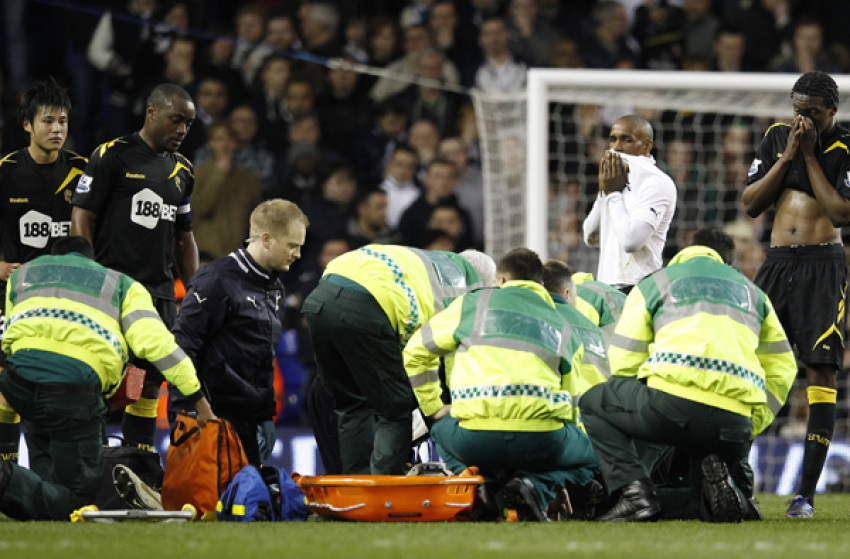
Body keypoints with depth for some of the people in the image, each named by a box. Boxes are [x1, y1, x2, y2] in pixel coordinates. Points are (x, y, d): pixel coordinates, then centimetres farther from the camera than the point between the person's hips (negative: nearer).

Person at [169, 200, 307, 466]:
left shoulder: (276, 289, 17)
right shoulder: (217, 280, -11)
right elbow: (182, 347, -14)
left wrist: (266, 415, 21)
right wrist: (182, 414, -18)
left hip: (247, 421, 8)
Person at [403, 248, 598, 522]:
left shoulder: (473, 302, 20)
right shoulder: (565, 328, 25)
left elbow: (415, 352, 23)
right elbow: (571, 409, 24)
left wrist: (433, 408, 32)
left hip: (474, 440, 0)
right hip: (541, 441, 0)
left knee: (442, 429, 36)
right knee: (589, 460, 30)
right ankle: (536, 485, -2)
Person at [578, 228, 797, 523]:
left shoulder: (651, 285, 21)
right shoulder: (752, 292, 32)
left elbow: (623, 362, 15)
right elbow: (782, 369, 27)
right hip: (735, 420, 3)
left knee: (594, 403, 23)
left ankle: (634, 492, 1)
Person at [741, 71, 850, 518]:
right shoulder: (777, 137, 11)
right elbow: (751, 204, 8)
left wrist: (810, 156, -10)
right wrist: (787, 156, -3)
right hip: (778, 263, 4)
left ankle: (806, 493, -9)